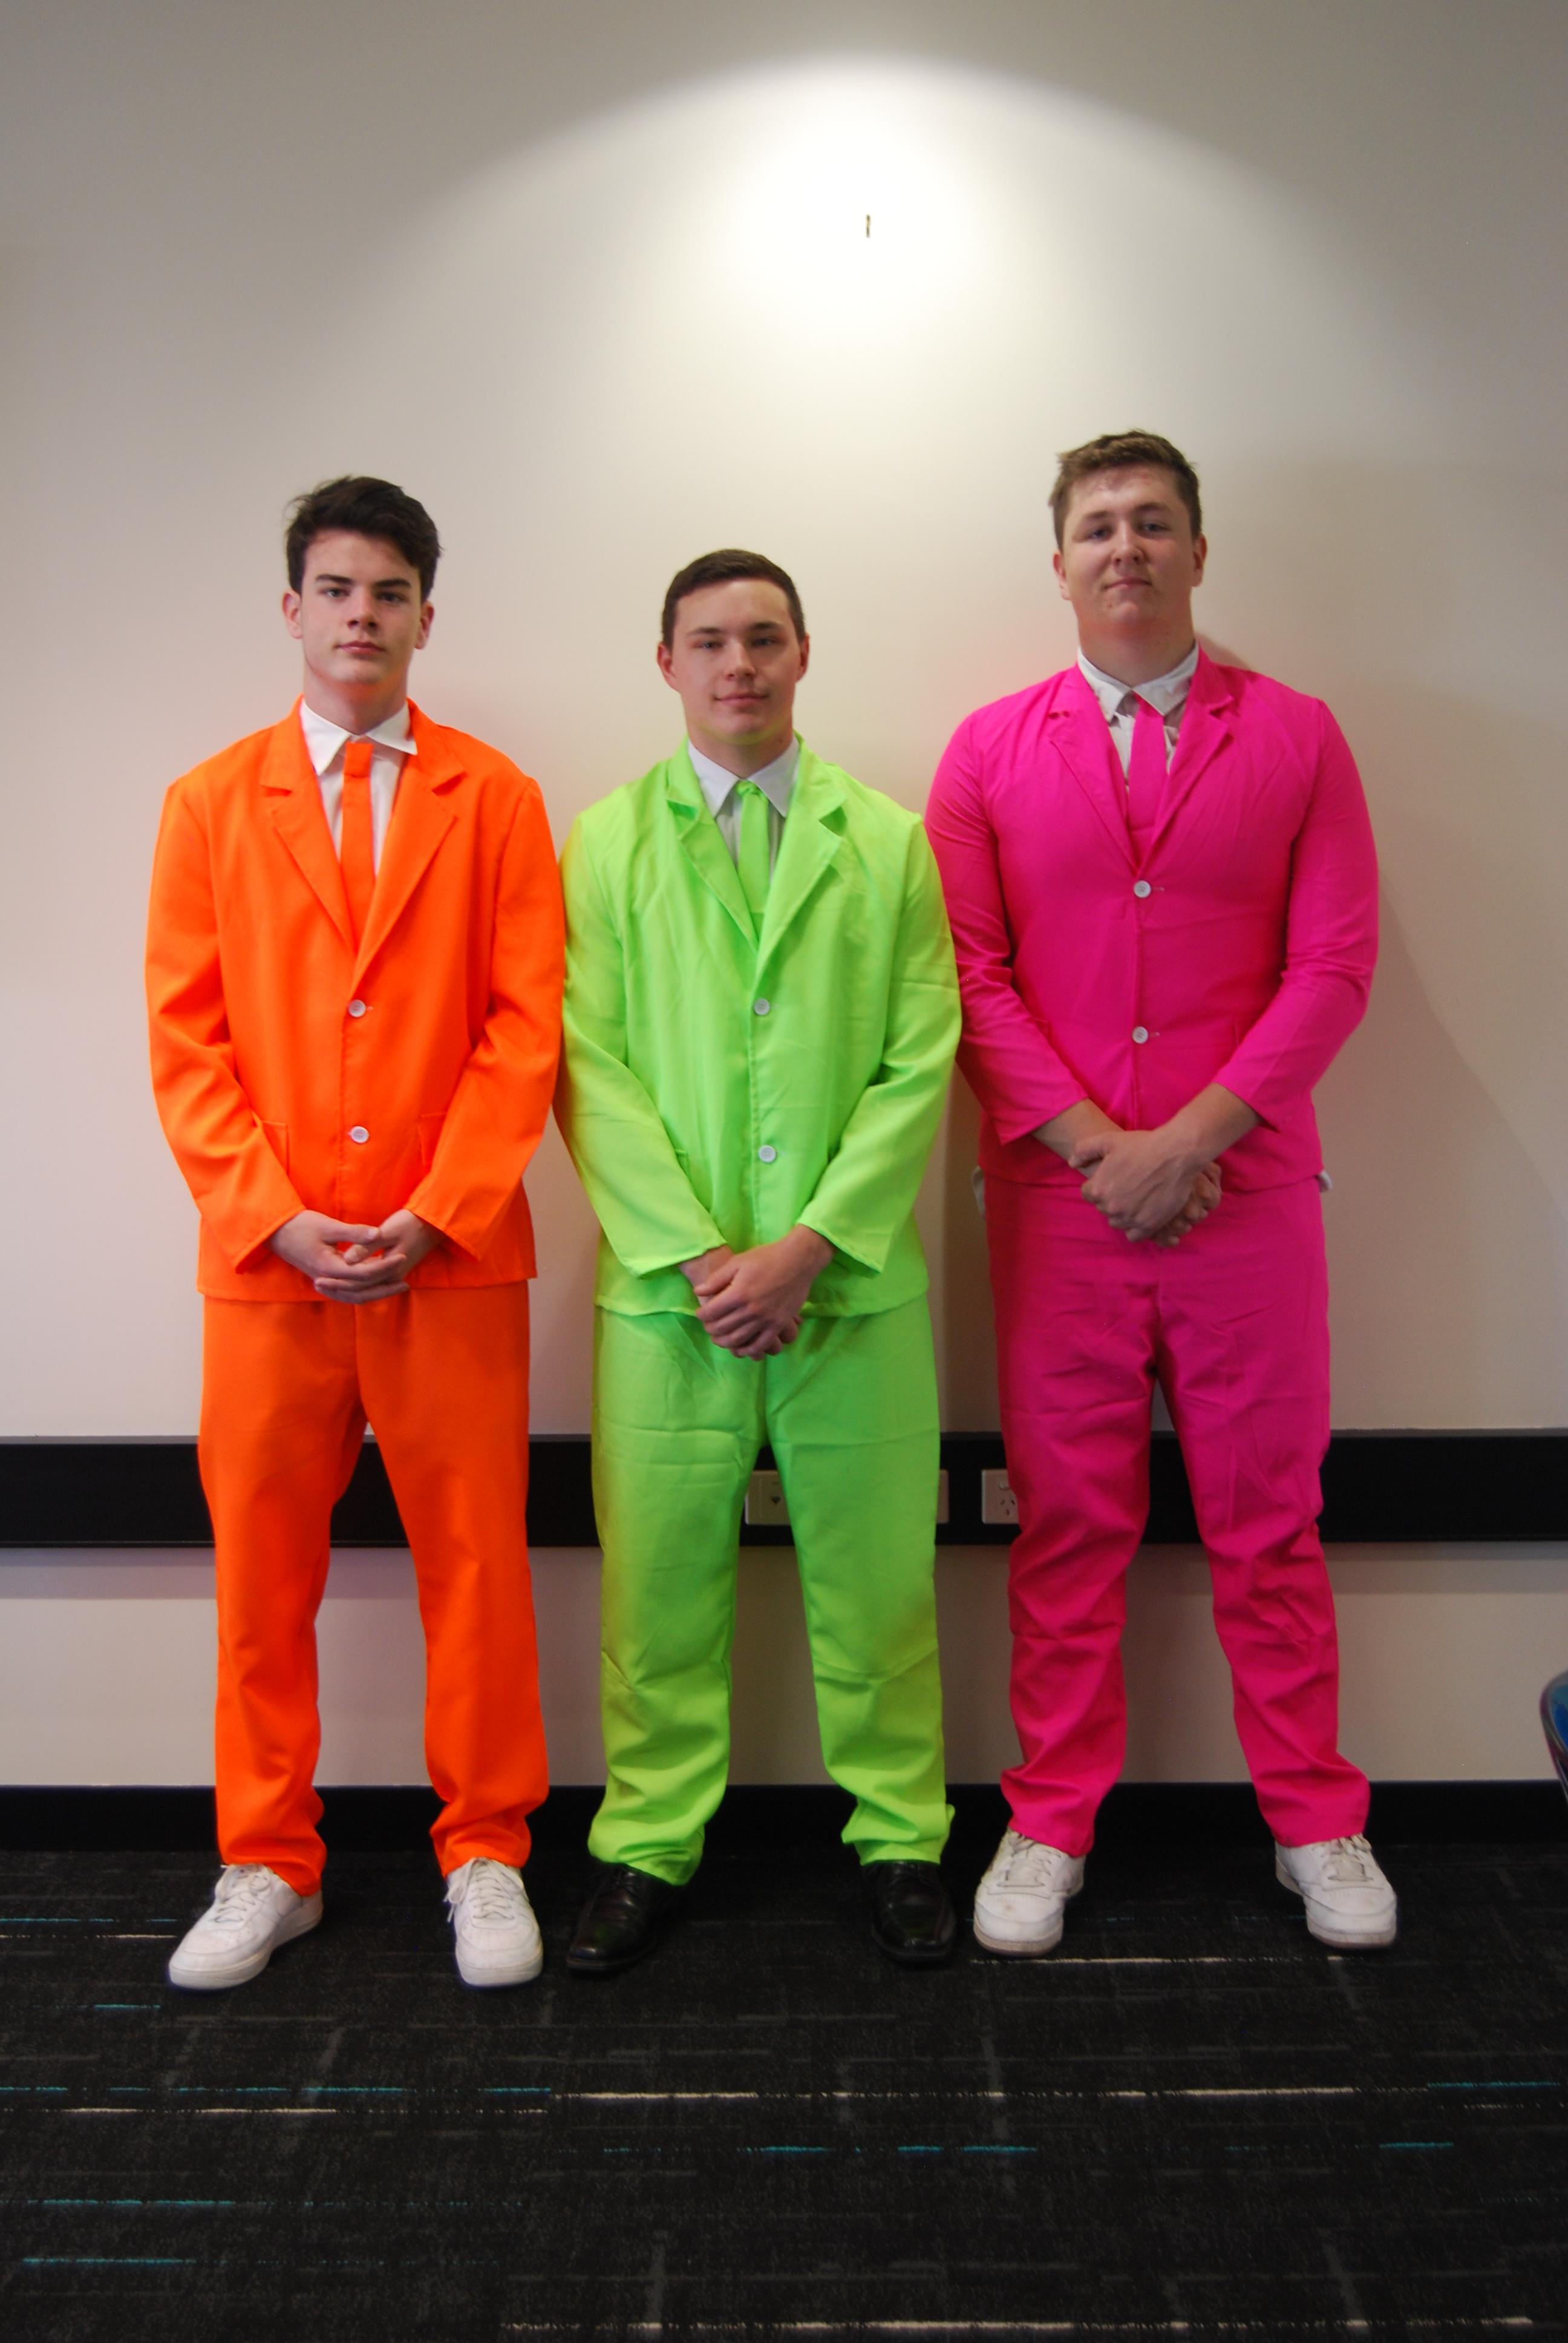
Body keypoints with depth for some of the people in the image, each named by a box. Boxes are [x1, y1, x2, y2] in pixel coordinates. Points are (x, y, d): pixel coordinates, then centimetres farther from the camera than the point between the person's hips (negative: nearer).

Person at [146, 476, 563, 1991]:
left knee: (475, 1561, 5)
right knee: (261, 1568, 8)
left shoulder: (494, 798, 6)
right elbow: (183, 1034, 3)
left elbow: (528, 1021, -1)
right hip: (264, 1256, 1)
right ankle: (267, 1867, 25)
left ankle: (485, 1854, 22)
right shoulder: (210, 802, 9)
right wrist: (275, 1216, -8)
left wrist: (434, 1213, -10)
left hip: (455, 1255, -1)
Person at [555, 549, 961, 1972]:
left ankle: (901, 1840, 26)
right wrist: (693, 1255, -10)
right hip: (667, 1286, 0)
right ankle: (649, 1849, 25)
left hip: (853, 1284, 0)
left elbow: (922, 1065, 1)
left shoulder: (887, 841, 7)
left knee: (873, 1581, 8)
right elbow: (591, 1064, 0)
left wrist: (809, 1244, -10)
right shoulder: (610, 839, 7)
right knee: (660, 1586, 7)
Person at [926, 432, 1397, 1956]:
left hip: (1246, 1189, 0)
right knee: (1068, 1518, 7)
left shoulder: (1295, 738, 6)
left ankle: (1313, 1823, 24)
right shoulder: (991, 748, 7)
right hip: (1055, 1194, 1)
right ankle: (1051, 1823, 21)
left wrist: (1188, 1135, -11)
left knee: (1268, 1516, 8)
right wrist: (1092, 1143, -10)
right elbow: (970, 972, 0)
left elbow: (1335, 964, -1)